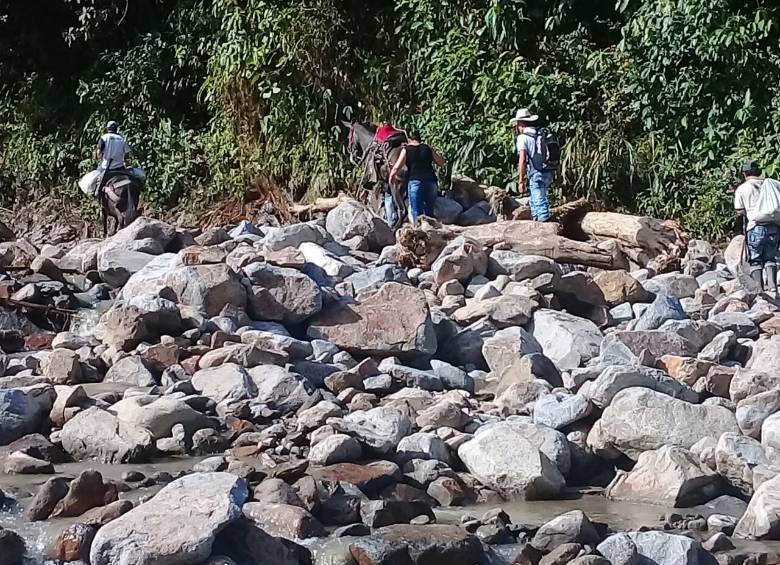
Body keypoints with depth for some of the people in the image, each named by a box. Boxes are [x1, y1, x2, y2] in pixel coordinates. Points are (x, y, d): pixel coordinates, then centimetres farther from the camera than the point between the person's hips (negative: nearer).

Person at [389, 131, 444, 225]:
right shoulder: (428, 148, 12)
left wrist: (391, 177, 15)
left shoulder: (406, 150, 4)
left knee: (417, 213, -3)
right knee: (429, 212, 15)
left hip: (415, 182, -3)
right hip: (431, 182, 3)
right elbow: (441, 163, 17)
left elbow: (396, 168, -3)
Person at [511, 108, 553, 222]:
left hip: (537, 174, -8)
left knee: (540, 203, -4)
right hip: (548, 174, 8)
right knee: (534, 202, 22)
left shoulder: (522, 137, -7)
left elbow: (522, 160, -14)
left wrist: (521, 181, -12)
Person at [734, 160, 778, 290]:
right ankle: (772, 284, 1)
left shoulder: (742, 189, 1)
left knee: (755, 260, 6)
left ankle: (759, 288, 0)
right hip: (773, 226, 3)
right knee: (770, 258, 13)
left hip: (755, 227, -3)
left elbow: (740, 211, -1)